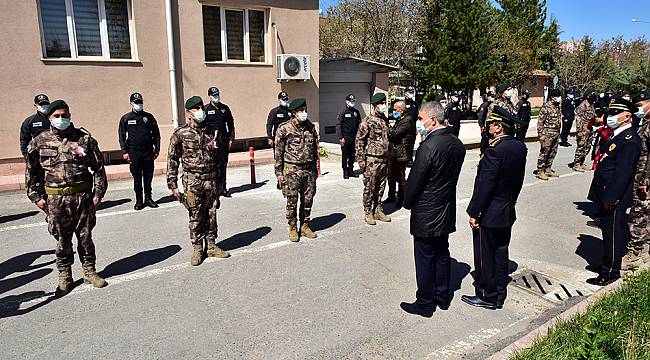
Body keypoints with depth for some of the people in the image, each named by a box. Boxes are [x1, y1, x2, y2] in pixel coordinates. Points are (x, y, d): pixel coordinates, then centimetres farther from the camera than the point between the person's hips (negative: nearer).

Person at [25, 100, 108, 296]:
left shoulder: (84, 138, 0)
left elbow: (98, 168, 3)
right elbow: (31, 172, 9)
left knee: (85, 236, 10)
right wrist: (36, 197, 3)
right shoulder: (39, 142, 3)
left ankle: (89, 271, 25)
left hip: (82, 197, 0)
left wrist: (98, 193, -1)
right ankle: (64, 278, 23)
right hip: (55, 199, 0)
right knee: (62, 240, 9)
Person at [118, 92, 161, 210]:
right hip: (134, 153, -1)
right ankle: (139, 201, 12)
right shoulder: (126, 118, 5)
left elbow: (156, 133, 12)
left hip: (148, 152, 1)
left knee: (148, 176, 7)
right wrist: (124, 151, -3)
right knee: (137, 178, 3)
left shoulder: (149, 117, 8)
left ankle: (148, 198, 18)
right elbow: (121, 136, 5)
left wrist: (157, 149, 6)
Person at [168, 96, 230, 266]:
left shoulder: (214, 132, 6)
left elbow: (221, 158, 13)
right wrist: (173, 185, -6)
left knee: (211, 215, 11)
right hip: (193, 182, -3)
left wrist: (221, 181, 14)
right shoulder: (180, 134, -3)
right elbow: (172, 160, -2)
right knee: (195, 217, 4)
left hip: (212, 181, 3)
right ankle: (197, 249, 19)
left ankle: (211, 246, 25)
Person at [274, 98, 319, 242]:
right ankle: (293, 229, 16)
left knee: (308, 200, 10)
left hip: (309, 170, 4)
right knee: (292, 201, 2)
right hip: (292, 170, -4)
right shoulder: (284, 129, -6)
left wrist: (316, 168, 14)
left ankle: (305, 226, 25)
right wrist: (279, 172, -6)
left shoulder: (311, 128, 8)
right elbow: (278, 152, -3)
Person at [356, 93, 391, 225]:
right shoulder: (367, 121, -9)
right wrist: (360, 159, -14)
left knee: (380, 187, 12)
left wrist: (388, 158, 19)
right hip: (371, 160, -7)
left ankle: (378, 210, 24)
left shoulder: (385, 120, 12)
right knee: (369, 187, 0)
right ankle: (368, 213, 11)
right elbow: (359, 141, -10)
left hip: (384, 160, 7)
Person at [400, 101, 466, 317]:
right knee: (442, 254, 20)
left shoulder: (428, 147, -24)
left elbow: (414, 181, -19)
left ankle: (425, 304, 20)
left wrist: (408, 203, -2)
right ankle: (442, 297, 34)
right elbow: (452, 176, 9)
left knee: (425, 259, 6)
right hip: (447, 211, 8)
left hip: (426, 214, -8)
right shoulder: (457, 144, 1)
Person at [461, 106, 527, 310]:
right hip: (508, 213, 9)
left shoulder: (494, 151, -25)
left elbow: (484, 185, -24)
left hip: (489, 215, -9)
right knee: (501, 253, 19)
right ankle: (499, 294, 32)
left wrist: (474, 213, -16)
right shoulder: (520, 147, 2)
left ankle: (487, 296, 21)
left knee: (484, 256, 7)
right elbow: (518, 181, 11)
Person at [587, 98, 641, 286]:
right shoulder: (617, 136, 13)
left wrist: (610, 199, -22)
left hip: (615, 199, -9)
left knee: (613, 234, 2)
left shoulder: (629, 140, -19)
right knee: (608, 231, 20)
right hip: (606, 196, 10)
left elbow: (622, 173, -23)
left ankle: (611, 272, 14)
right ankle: (608, 264, 34)